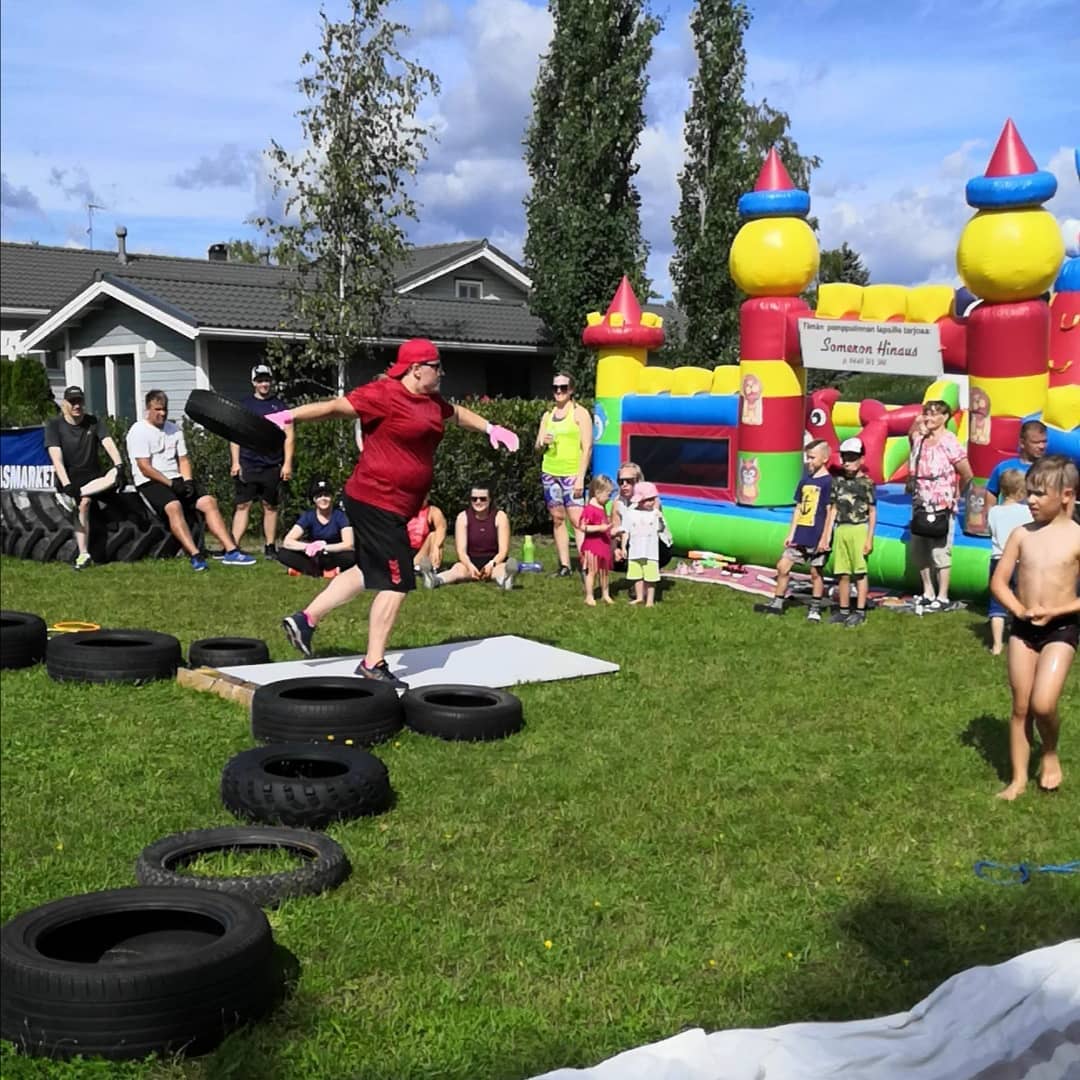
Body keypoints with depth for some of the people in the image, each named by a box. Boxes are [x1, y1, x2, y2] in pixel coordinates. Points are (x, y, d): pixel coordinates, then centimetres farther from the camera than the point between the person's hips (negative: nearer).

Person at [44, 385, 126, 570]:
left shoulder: (94, 422, 3)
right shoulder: (54, 425, -4)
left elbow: (109, 444, -13)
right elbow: (56, 458, -16)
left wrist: (119, 466, -34)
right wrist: (67, 485, -31)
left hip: (92, 477, 2)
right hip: (68, 478, -2)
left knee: (116, 477, -30)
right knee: (83, 501, -32)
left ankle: (76, 495, -32)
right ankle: (82, 554, -34)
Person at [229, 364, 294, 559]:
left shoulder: (280, 406, 9)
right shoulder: (243, 404, 9)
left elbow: (288, 436, 6)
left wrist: (287, 463, -3)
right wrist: (235, 462, -2)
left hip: (272, 466, 1)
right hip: (247, 464, -1)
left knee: (271, 506, 7)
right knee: (243, 505, -5)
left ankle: (270, 547, 13)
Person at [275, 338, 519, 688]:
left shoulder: (432, 402, 12)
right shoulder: (383, 394, -15)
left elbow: (457, 413, 33)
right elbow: (334, 407, -17)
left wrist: (490, 428, 30)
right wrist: (288, 416, -22)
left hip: (391, 507, 10)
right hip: (376, 503, -10)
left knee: (370, 572, 21)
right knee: (397, 583, -6)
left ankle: (304, 620, 29)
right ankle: (373, 665, 3)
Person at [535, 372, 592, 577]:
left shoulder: (580, 413, 0)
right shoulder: (548, 415, 15)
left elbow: (587, 447, -5)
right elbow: (538, 446, 18)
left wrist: (581, 478, -13)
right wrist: (542, 442, -7)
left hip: (571, 474, -5)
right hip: (549, 473, 5)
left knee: (577, 520, -14)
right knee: (557, 520, 6)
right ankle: (564, 566, 9)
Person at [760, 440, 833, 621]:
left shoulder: (828, 482, -10)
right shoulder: (805, 480, 11)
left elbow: (830, 512, -11)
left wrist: (825, 538, -14)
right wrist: (791, 533, 14)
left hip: (817, 538, -7)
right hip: (800, 535, 7)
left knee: (816, 572, 4)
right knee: (782, 567, 6)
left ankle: (815, 609, 16)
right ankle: (777, 603, 16)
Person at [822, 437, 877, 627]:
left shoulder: (866, 483, -3)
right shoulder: (838, 481, 11)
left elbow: (872, 512, -3)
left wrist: (869, 538, -8)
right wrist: (826, 536, 11)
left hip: (859, 529, -5)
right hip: (841, 529, 5)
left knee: (860, 571, -1)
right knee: (841, 573, 8)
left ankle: (860, 612, 4)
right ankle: (843, 610, 17)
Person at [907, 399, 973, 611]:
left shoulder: (949, 443, -13)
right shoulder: (920, 439, 4)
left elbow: (967, 475, -9)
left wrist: (953, 494, 5)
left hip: (942, 506, -7)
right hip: (921, 504, 7)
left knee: (940, 550, -1)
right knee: (918, 549, 12)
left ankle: (942, 597, 9)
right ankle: (928, 592, 25)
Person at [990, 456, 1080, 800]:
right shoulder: (1021, 534, 1)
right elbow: (999, 581, 4)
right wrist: (1019, 610, -11)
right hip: (1022, 628, 4)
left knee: (1043, 704, -15)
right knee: (1020, 707, 7)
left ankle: (1051, 754, 16)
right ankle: (1018, 779, 18)